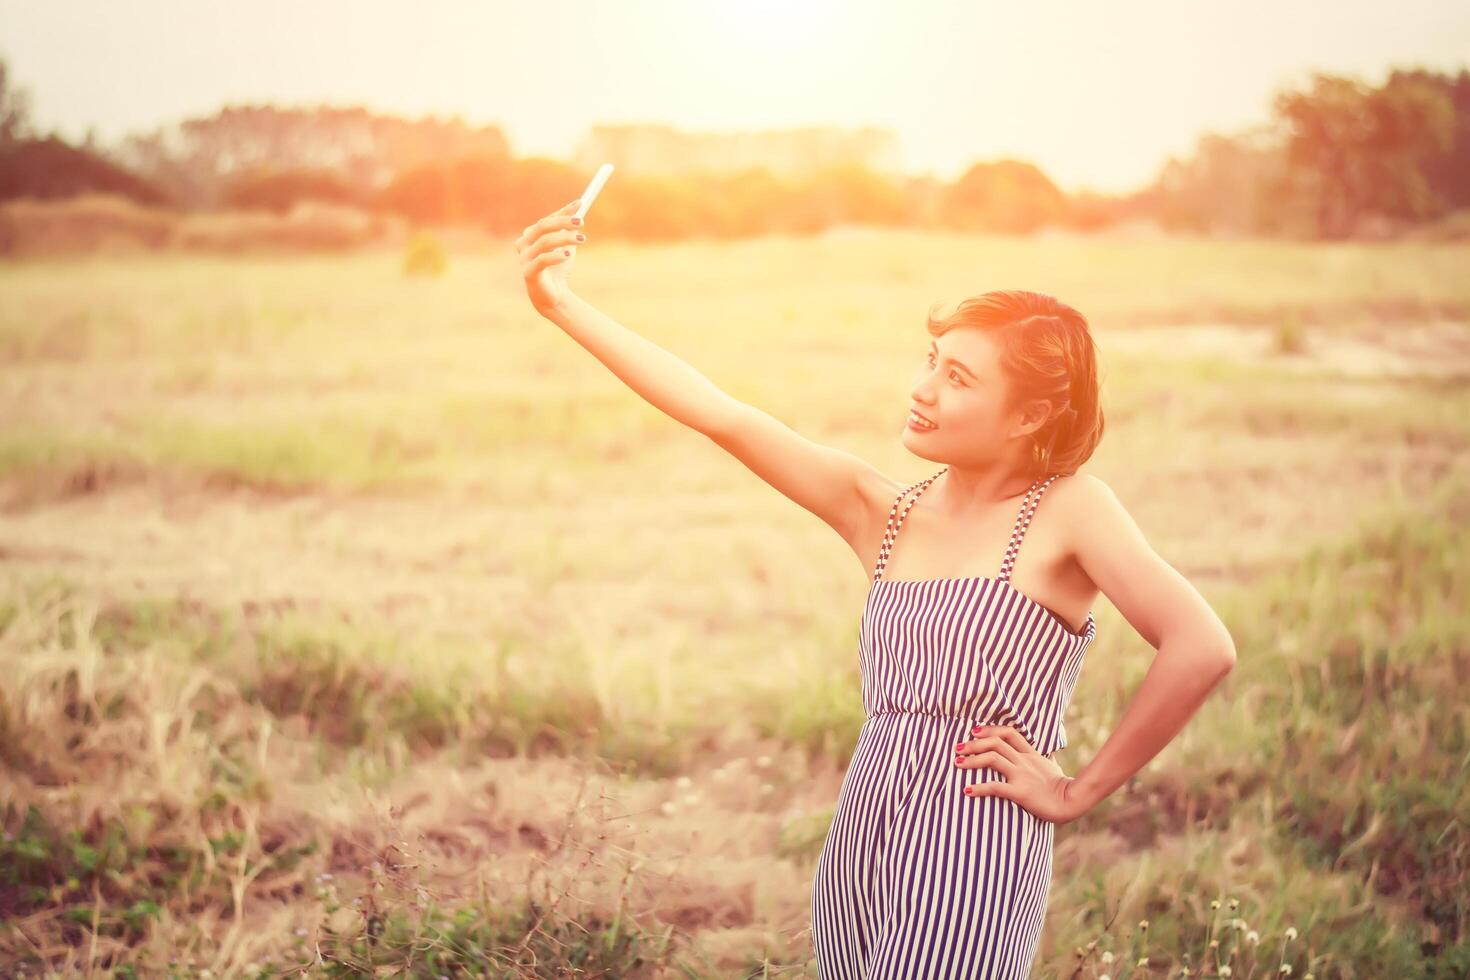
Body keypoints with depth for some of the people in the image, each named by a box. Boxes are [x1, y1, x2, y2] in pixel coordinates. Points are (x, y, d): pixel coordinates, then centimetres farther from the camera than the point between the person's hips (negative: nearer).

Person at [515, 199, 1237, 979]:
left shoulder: (1068, 510, -7)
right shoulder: (880, 511, 6)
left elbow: (1202, 648, -18)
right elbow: (721, 417, 0)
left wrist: (1081, 791, -12)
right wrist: (562, 307, -4)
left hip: (974, 854, -5)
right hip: (859, 846, 5)